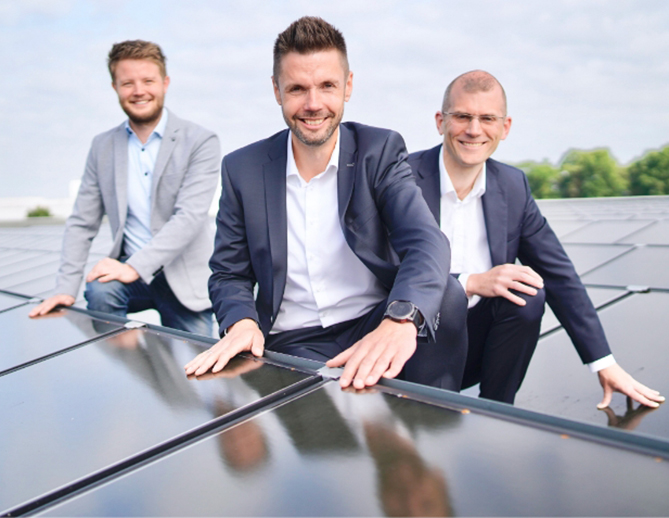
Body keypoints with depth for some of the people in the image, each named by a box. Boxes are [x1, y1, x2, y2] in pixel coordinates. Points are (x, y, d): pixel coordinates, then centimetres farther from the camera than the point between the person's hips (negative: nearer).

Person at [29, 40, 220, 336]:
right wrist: (66, 289, -8)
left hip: (185, 279, -2)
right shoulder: (102, 147, 7)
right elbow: (81, 223, 6)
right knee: (99, 291, -28)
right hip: (130, 273, 2)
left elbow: (190, 216, -18)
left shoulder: (200, 142, -6)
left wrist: (135, 267, -29)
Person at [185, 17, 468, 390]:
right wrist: (242, 323, -19)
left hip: (374, 328, 2)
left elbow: (427, 243, -19)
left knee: (446, 295, -28)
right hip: (292, 343, -1)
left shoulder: (381, 151, -3)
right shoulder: (242, 169, 1)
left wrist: (401, 320, -41)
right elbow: (230, 275, 6)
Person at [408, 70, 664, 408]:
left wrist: (605, 365, -1)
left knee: (527, 293, -22)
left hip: (475, 348, 5)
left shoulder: (513, 186, 1)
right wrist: (470, 283, -25)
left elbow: (560, 275, 2)